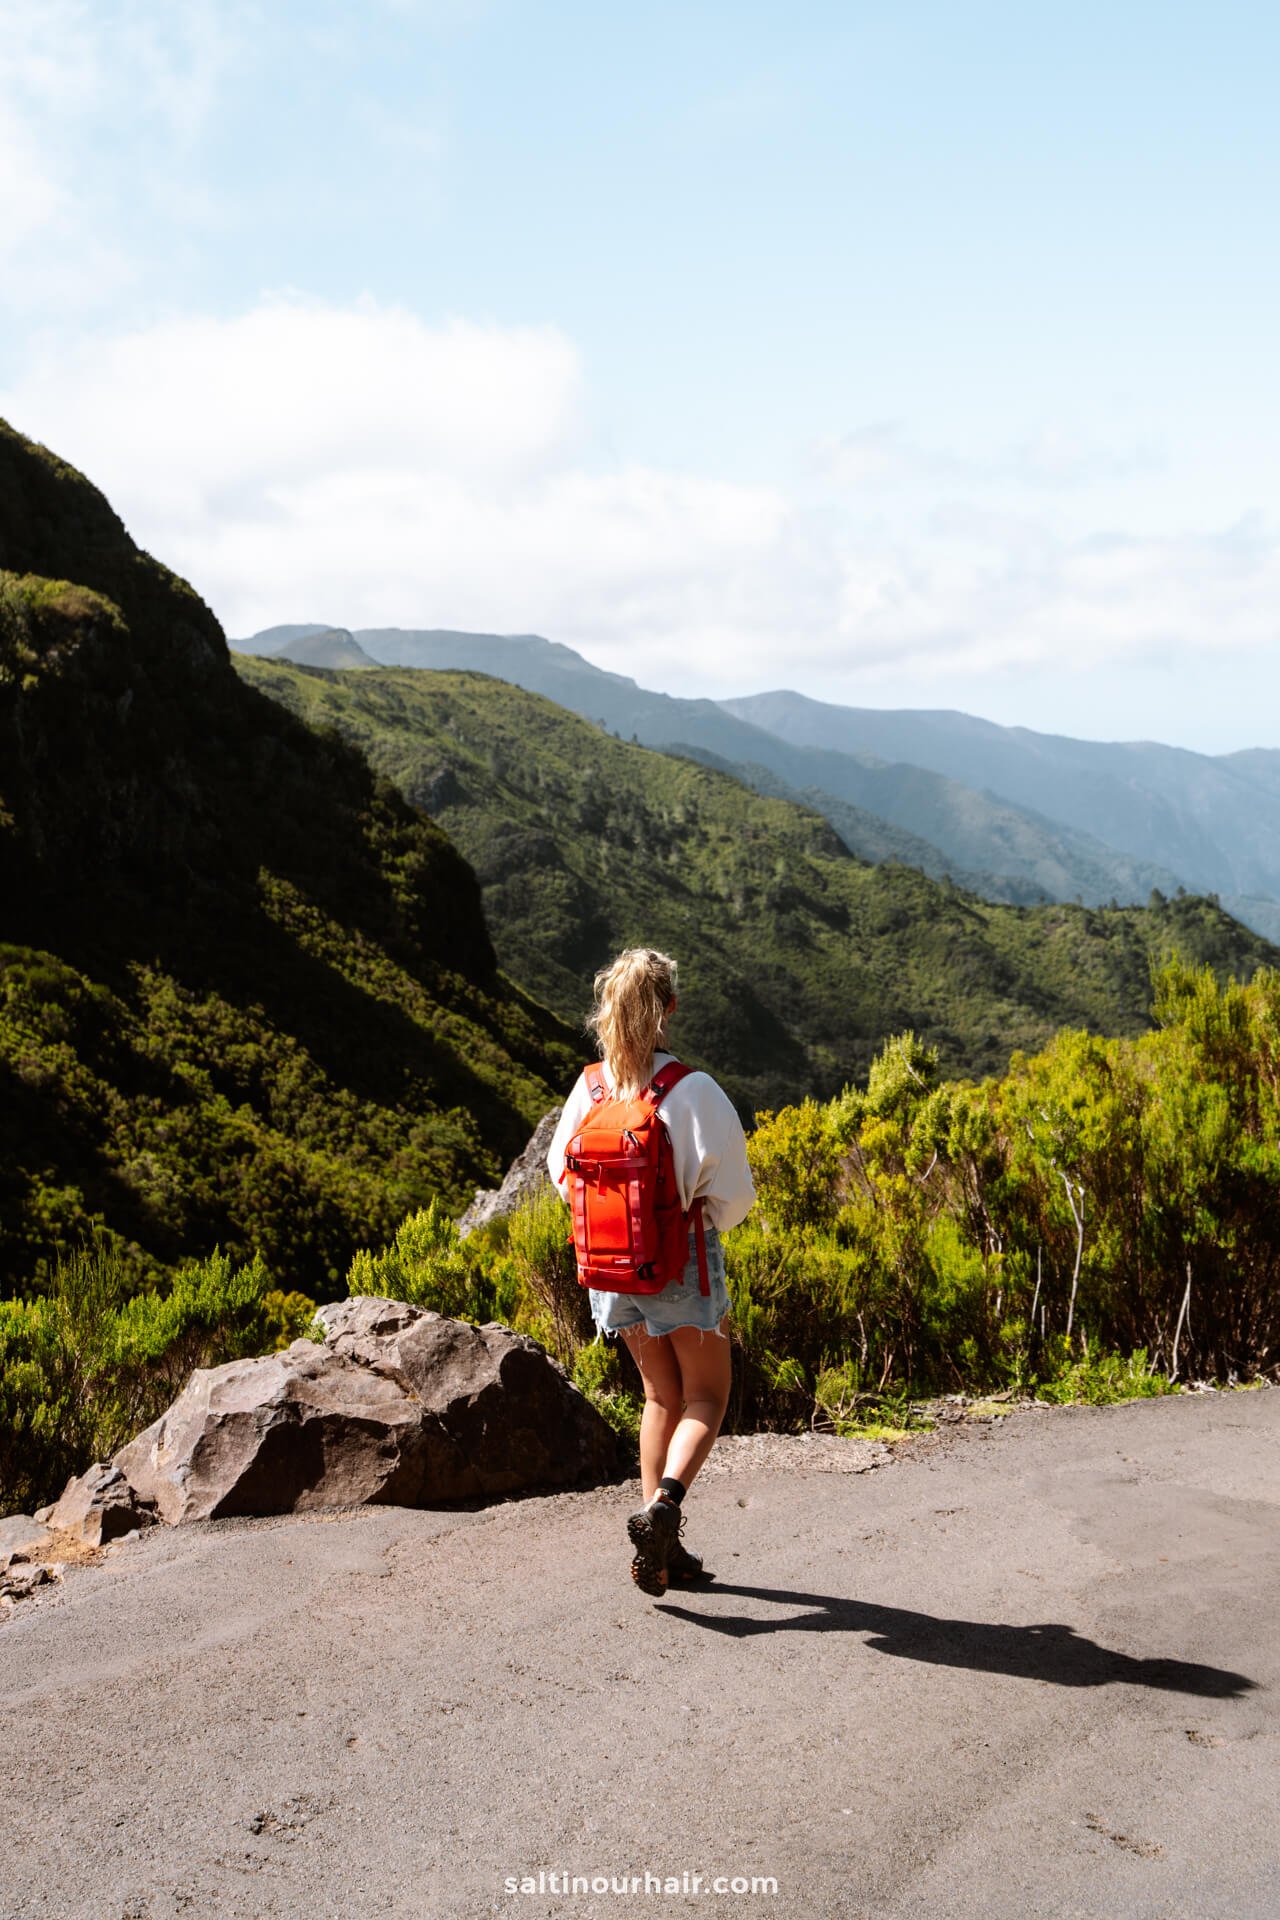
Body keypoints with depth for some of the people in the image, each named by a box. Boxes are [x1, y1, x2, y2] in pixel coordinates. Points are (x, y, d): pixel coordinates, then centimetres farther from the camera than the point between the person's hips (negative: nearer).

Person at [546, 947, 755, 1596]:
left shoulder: (590, 1087, -6)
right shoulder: (695, 1091, -19)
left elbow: (562, 1170, 7)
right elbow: (733, 1192, -13)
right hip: (683, 1263, -5)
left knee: (663, 1396, 18)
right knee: (706, 1397, 12)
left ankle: (664, 1552, 19)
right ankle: (663, 1506, -13)